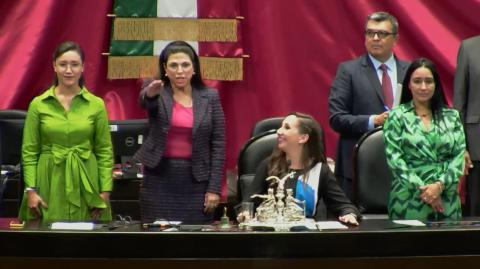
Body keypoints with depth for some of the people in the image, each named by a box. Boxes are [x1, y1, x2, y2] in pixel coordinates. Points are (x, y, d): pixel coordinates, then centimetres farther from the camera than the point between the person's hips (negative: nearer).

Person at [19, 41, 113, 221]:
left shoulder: (96, 104, 2)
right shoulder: (38, 104, 2)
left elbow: (105, 151, 4)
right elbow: (29, 151, 3)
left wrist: (105, 191, -3)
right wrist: (31, 190, -5)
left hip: (85, 184, 0)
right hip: (49, 183, 0)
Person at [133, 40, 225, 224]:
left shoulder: (210, 97, 2)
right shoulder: (156, 93, 0)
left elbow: (218, 144, 2)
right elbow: (144, 100, -24)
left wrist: (214, 188, -4)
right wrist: (150, 93, -49)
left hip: (196, 181, 0)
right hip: (159, 179, 0)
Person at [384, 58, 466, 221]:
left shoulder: (451, 116, 10)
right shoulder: (397, 116, 3)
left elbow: (460, 155, 3)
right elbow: (394, 158, -5)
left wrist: (440, 185, -12)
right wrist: (422, 188, -13)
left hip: (447, 200, 2)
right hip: (409, 201, -2)